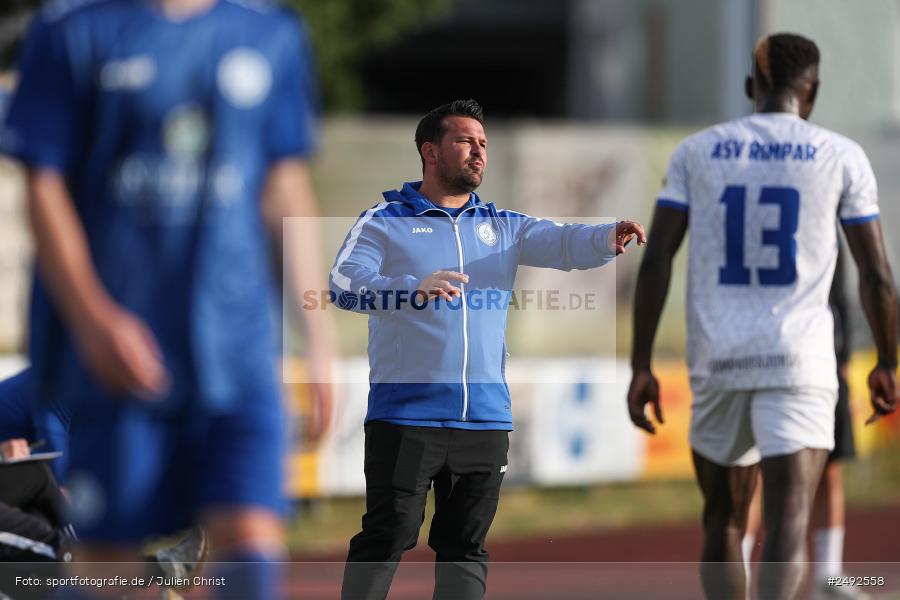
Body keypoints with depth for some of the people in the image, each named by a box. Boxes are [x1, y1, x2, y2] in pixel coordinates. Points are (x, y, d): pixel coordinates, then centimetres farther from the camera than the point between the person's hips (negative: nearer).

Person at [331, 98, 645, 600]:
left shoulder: (503, 227, 14)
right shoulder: (386, 222, 2)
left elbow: (563, 244, -2)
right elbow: (345, 285, -13)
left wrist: (608, 239, -25)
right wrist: (413, 290, -31)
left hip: (486, 419, 5)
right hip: (405, 415, -4)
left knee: (466, 544, 8)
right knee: (386, 539, -6)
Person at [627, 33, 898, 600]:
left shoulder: (696, 151, 7)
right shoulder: (841, 156, 2)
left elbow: (655, 260, 0)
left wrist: (640, 366, 3)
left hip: (717, 362, 3)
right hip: (798, 362, -3)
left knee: (724, 522, 19)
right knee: (788, 525, -11)